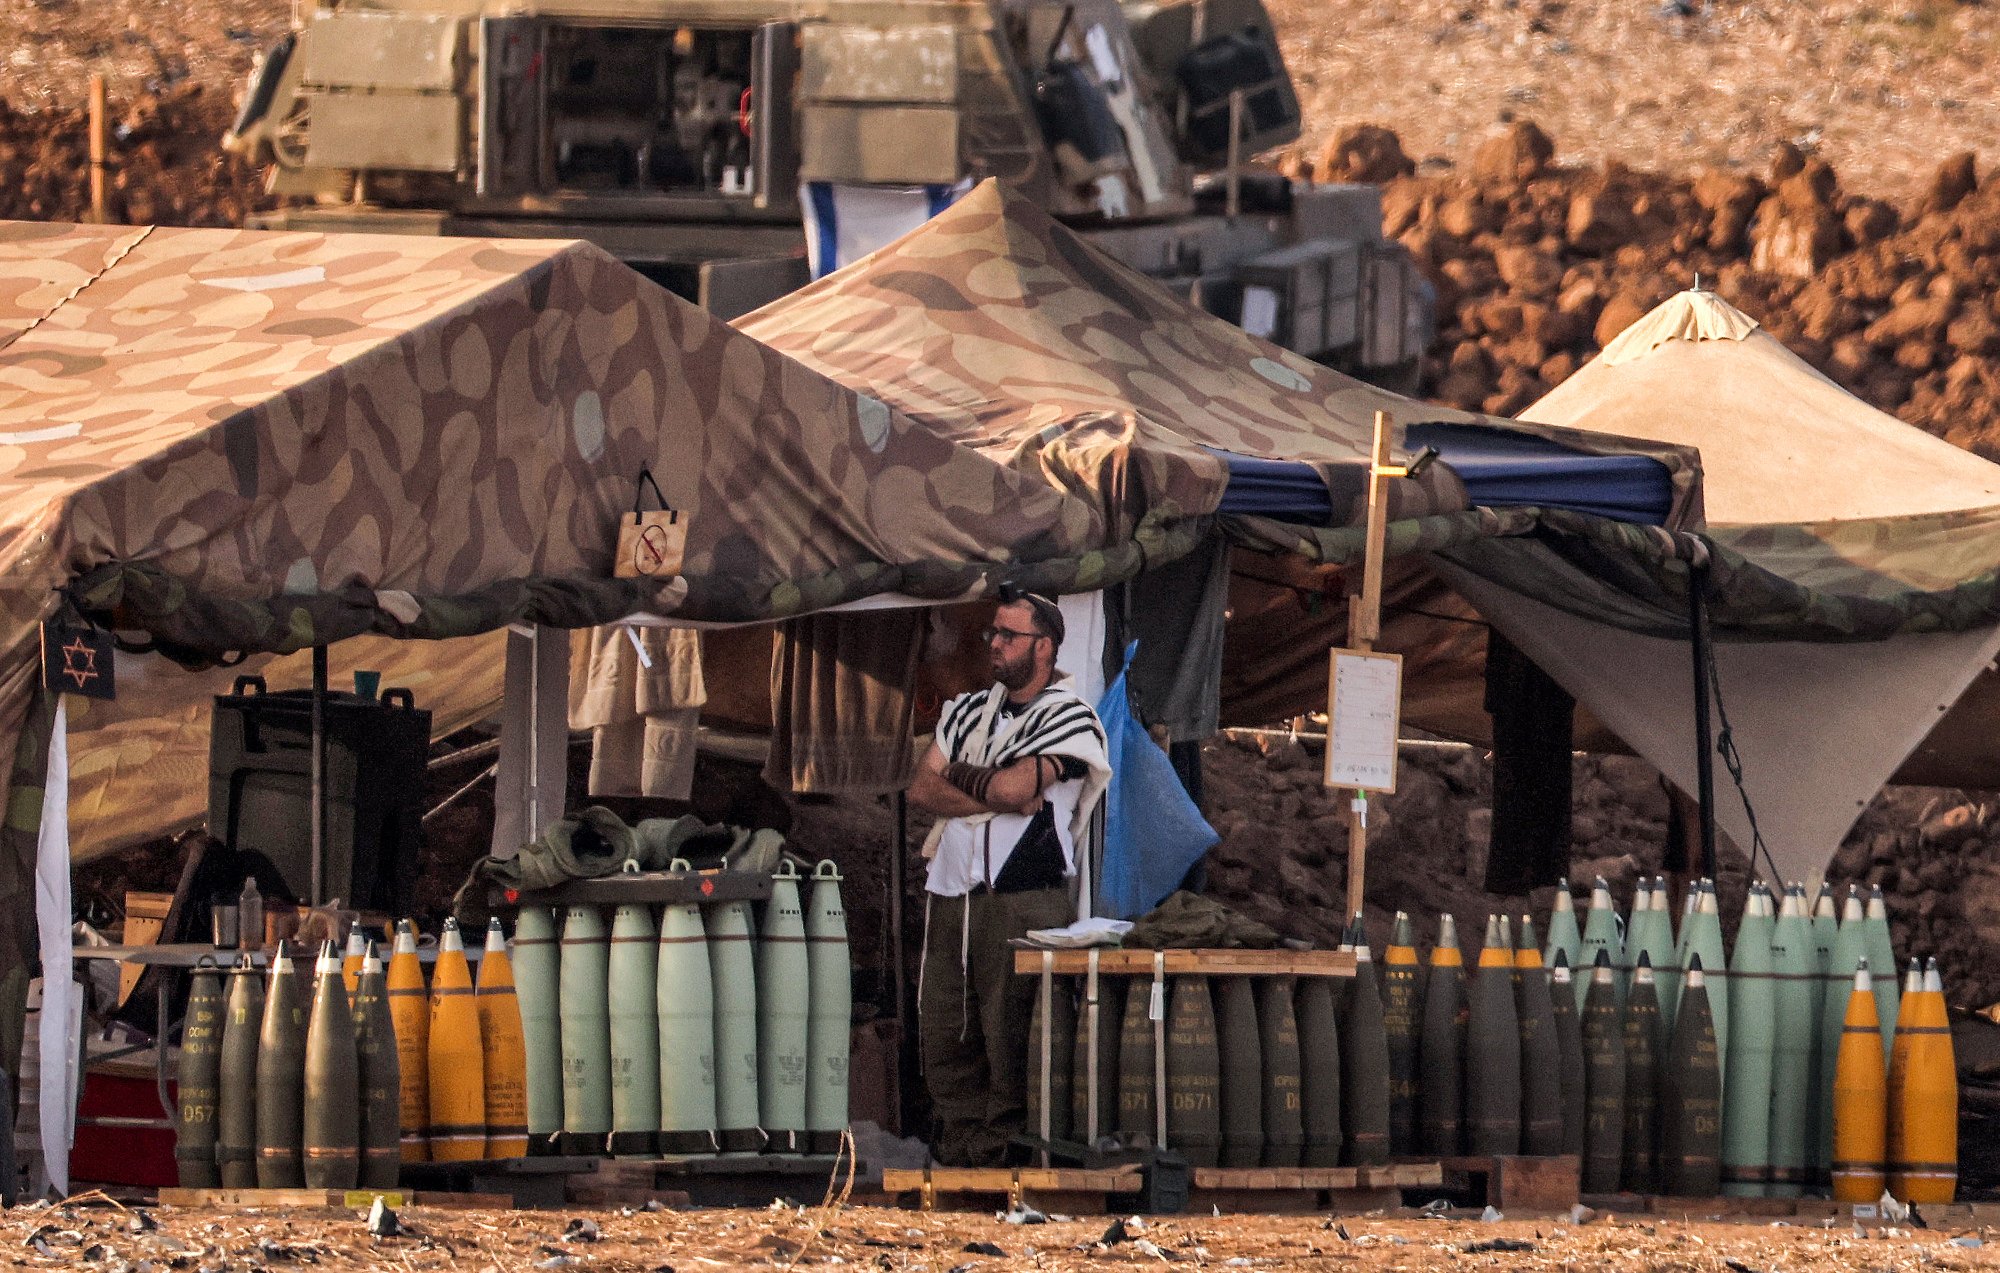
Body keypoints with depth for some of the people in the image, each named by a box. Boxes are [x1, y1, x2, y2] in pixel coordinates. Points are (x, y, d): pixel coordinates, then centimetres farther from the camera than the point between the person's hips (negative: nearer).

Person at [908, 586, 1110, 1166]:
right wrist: (994, 796, -6)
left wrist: (958, 775, 5)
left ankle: (1001, 1162, -5)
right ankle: (958, 1157, 8)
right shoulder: (966, 711, 18)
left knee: (1011, 1042, -7)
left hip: (1025, 902, -6)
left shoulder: (1070, 719, -1)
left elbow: (1011, 787, -14)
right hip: (951, 896, 6)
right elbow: (921, 789, 7)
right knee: (944, 1037, 3)